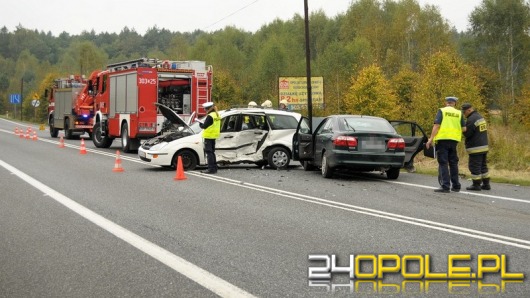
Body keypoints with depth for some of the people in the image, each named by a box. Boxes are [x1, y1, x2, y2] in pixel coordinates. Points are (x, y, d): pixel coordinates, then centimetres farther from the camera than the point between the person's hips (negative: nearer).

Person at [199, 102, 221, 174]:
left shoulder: (210, 116, -18)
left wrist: (200, 123, 0)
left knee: (209, 152, -6)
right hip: (214, 136, 9)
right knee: (212, 152, 17)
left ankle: (211, 168, -8)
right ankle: (214, 168, 21)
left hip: (209, 136, -9)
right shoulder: (217, 115, 11)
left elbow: (204, 126, -16)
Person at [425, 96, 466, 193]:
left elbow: (436, 125, -10)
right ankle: (456, 186, 18)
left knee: (443, 163, -2)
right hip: (454, 140, 4)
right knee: (453, 163, 14)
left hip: (442, 139, -4)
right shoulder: (459, 113, 10)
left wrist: (431, 139, -9)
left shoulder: (441, 111, 0)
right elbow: (464, 129, 6)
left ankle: (445, 186, -9)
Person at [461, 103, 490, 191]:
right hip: (484, 146, 10)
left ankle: (476, 185, 1)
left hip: (476, 148, -10)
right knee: (483, 166, 15)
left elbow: (467, 133, -18)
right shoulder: (480, 117, 15)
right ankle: (486, 184, 18)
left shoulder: (471, 120, -16)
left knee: (474, 167, -2)